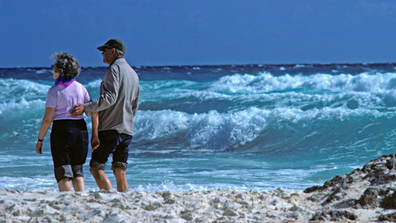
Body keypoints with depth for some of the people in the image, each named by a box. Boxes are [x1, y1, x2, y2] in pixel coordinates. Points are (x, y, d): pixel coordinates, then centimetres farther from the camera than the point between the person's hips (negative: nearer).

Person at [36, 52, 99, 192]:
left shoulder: (54, 91, -7)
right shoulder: (81, 88, 6)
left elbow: (47, 119, -9)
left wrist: (40, 140, -2)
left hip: (61, 130, -5)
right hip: (81, 129, 5)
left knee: (63, 174, 2)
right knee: (77, 171, 16)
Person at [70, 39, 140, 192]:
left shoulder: (114, 69, -8)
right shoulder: (133, 73, 21)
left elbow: (110, 98, -20)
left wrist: (86, 108, -22)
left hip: (111, 128, -9)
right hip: (127, 130, 9)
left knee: (96, 168, -8)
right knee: (120, 172, 7)